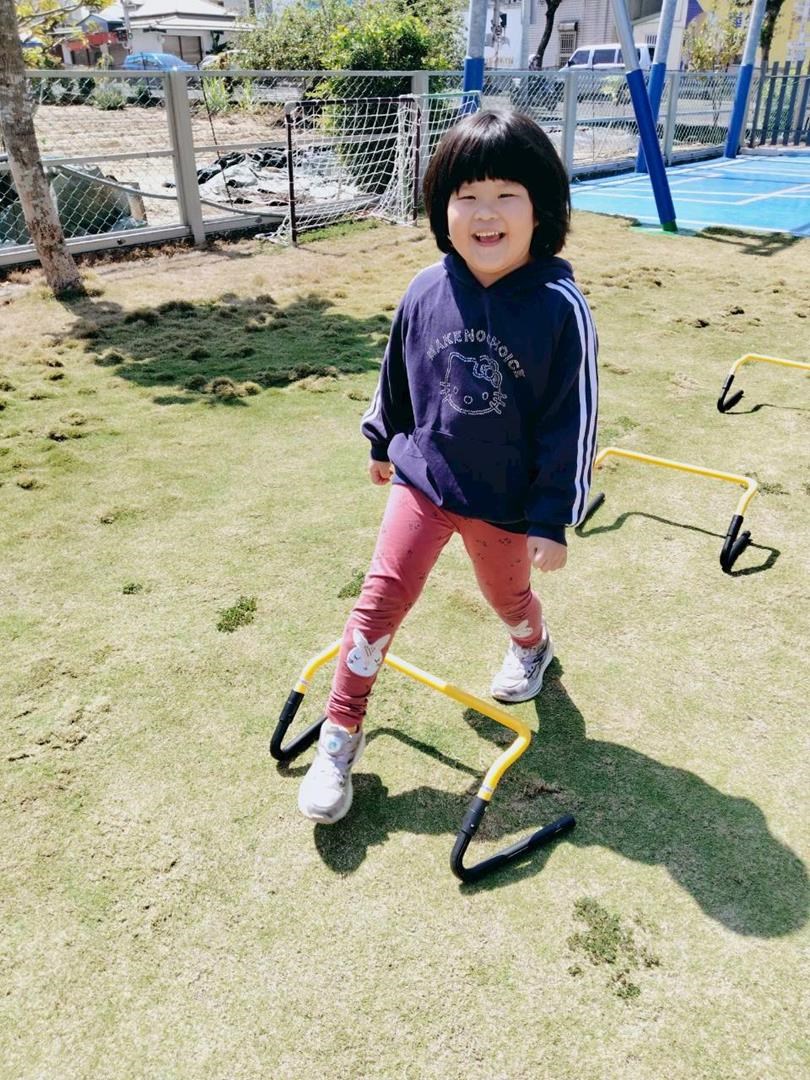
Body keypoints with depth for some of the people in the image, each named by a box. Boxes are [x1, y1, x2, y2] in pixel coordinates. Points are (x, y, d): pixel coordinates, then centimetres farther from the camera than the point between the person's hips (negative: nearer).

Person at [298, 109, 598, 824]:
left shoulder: (559, 307, -18)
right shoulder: (426, 292, -8)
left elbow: (573, 419, -14)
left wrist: (553, 518, -12)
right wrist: (384, 442, 19)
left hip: (507, 500, -1)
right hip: (422, 478, 2)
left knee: (509, 596, 22)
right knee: (380, 601, 0)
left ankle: (532, 647, 60)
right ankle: (340, 736, 16)